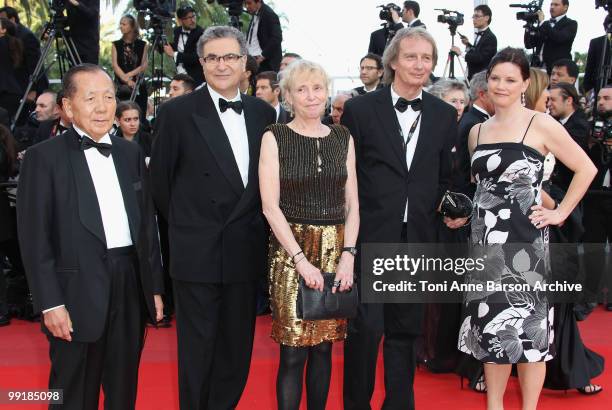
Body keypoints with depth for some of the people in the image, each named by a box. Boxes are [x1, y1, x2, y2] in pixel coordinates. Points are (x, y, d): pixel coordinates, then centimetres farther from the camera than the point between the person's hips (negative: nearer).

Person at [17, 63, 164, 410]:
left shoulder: (131, 153, 10)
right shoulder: (44, 157, -5)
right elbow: (34, 236, -9)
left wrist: (155, 286, 10)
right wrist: (50, 302, -14)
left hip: (131, 286, 5)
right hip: (79, 293, -4)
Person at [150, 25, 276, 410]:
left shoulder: (263, 112, 6)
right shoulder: (178, 111, -6)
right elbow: (161, 177, 0)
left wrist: (250, 225, 8)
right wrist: (184, 225, 6)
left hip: (246, 251, 4)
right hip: (197, 252, -4)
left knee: (237, 349, 13)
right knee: (197, 349, 6)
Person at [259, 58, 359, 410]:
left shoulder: (343, 138, 8)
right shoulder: (275, 137, -1)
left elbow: (352, 204, 8)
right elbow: (270, 206, -7)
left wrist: (348, 255, -6)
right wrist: (301, 260, -14)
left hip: (337, 251, 3)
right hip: (290, 250, -3)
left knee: (324, 346, 8)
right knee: (293, 351, -2)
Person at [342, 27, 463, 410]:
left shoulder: (445, 115, 7)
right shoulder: (360, 109, -3)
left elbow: (446, 177, 15)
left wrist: (450, 211, 2)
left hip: (419, 237, 3)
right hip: (371, 235, -3)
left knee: (407, 328, 12)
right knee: (366, 327, -5)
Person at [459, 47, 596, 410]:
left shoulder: (541, 125, -4)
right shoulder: (477, 131, 11)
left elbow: (587, 169, -3)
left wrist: (560, 213, -5)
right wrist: (476, 213, 10)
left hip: (524, 238, -5)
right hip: (485, 238, 5)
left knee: (527, 324, 1)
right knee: (491, 323, 9)